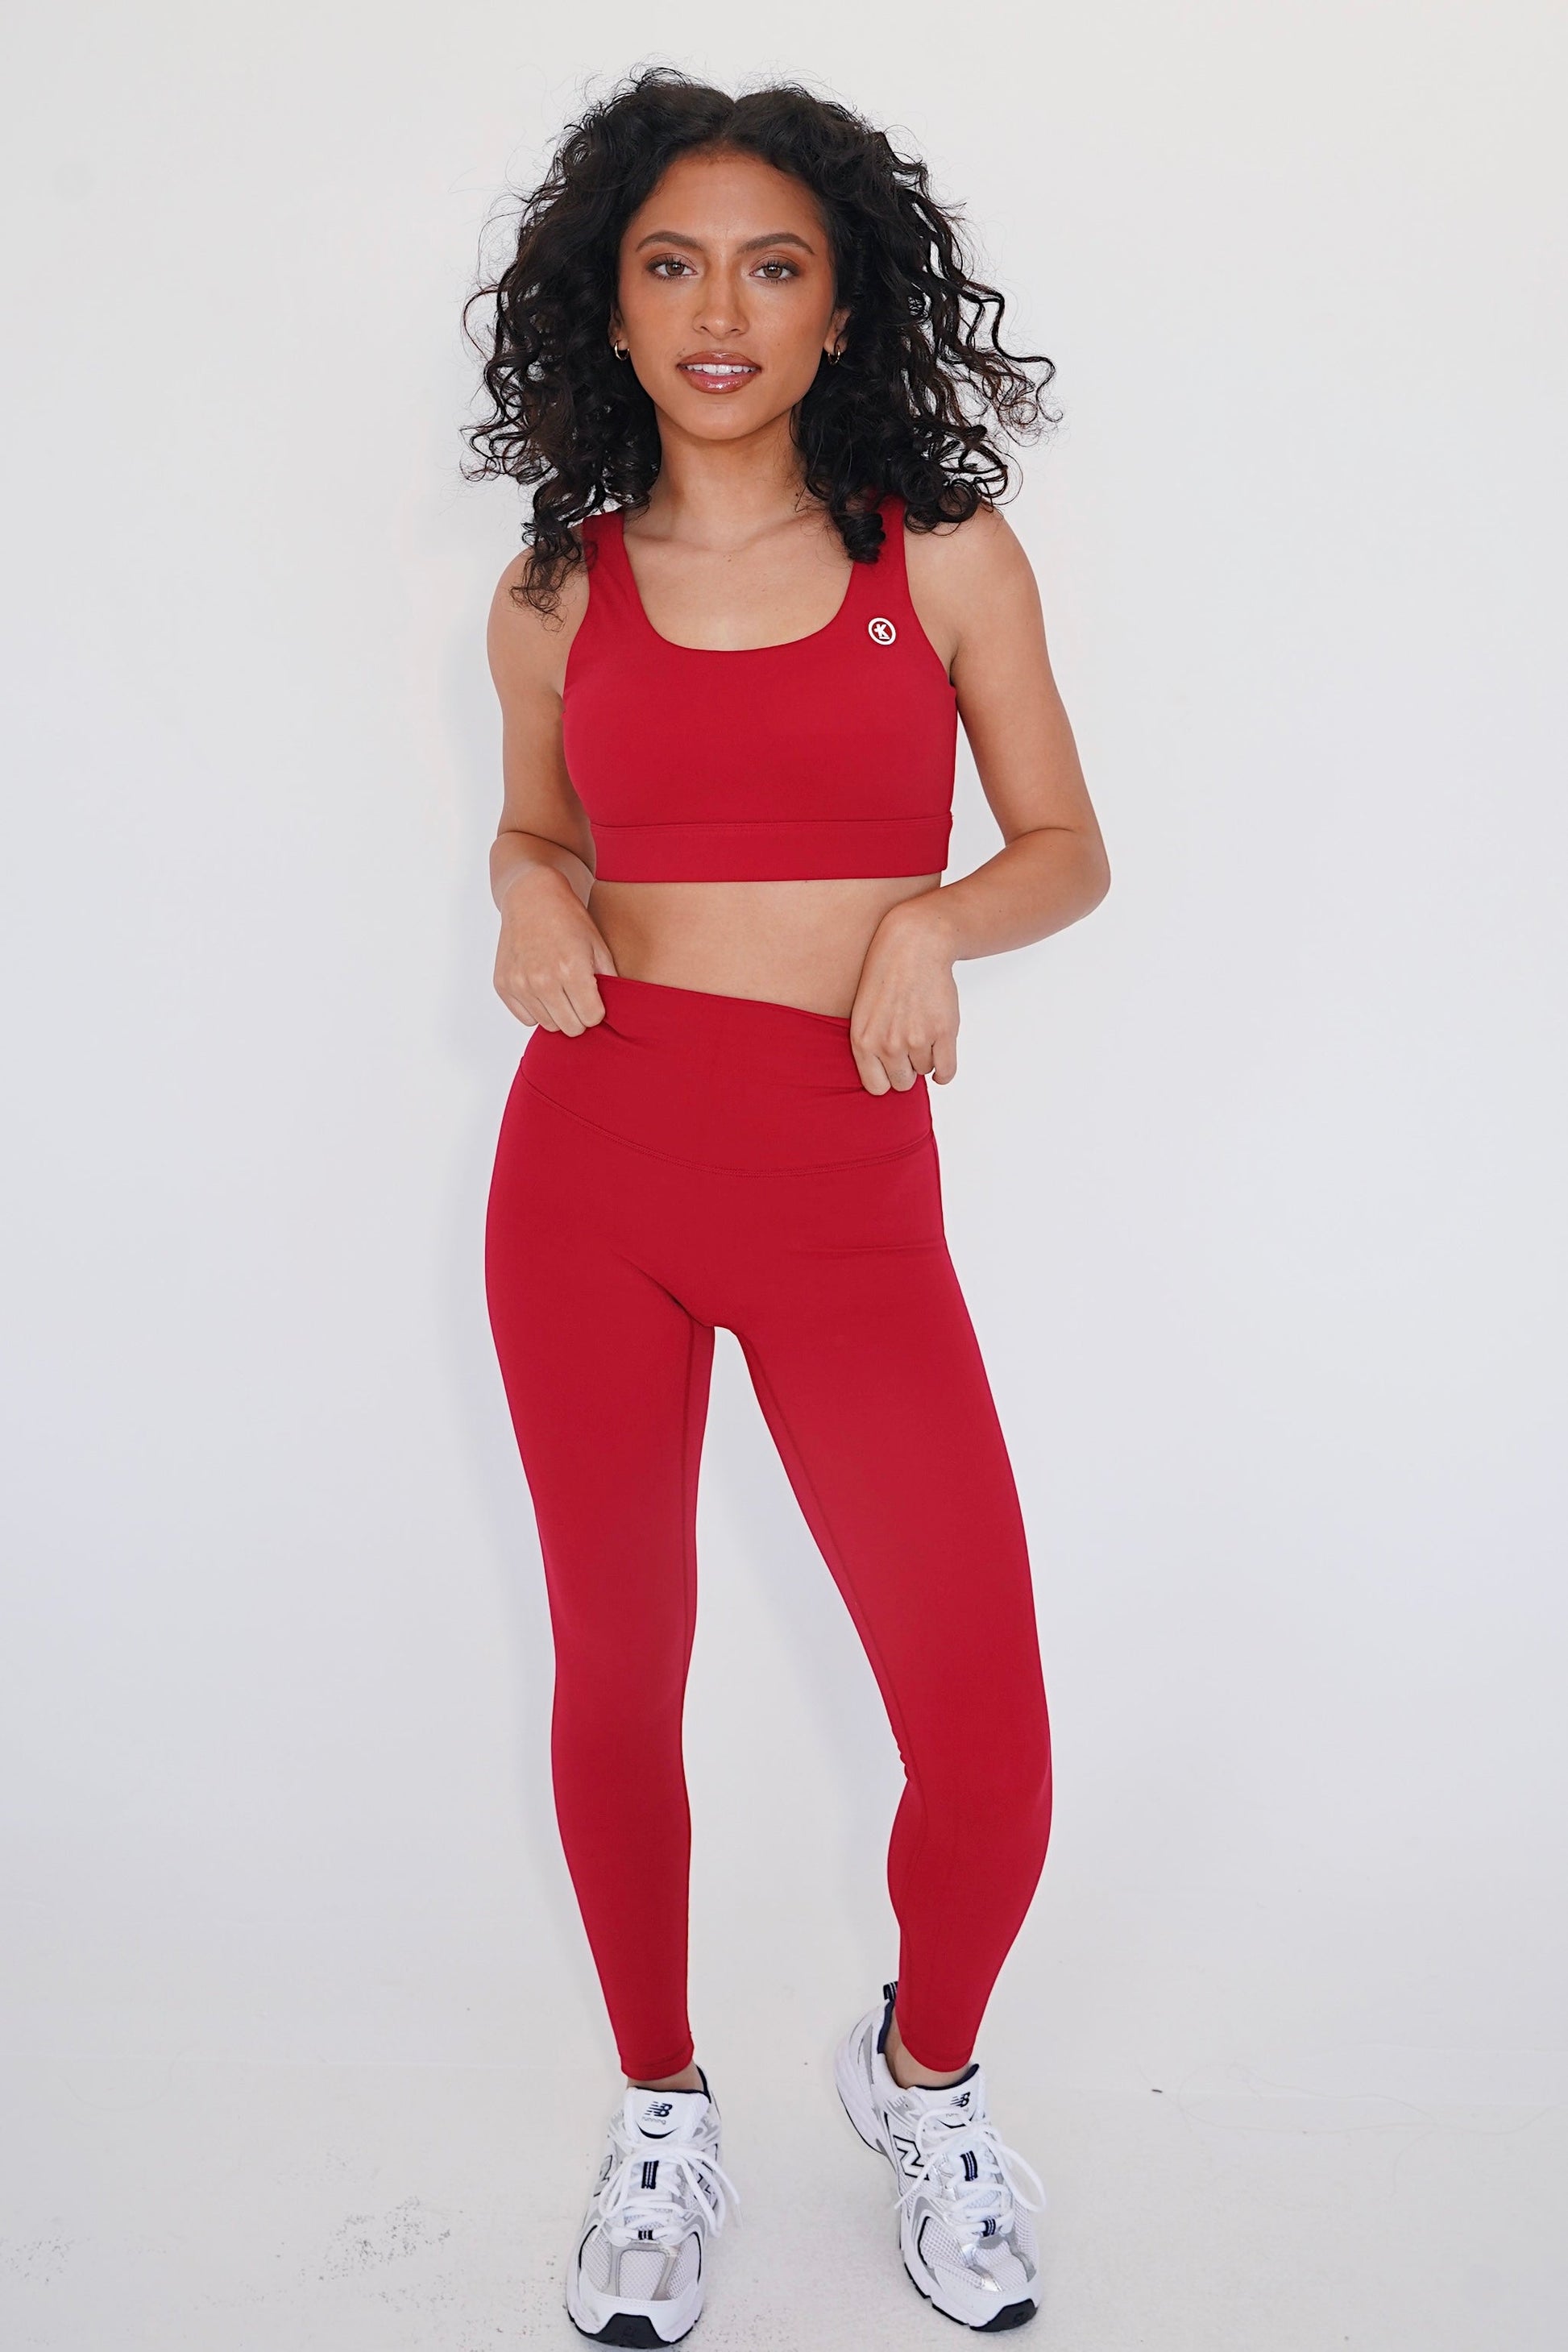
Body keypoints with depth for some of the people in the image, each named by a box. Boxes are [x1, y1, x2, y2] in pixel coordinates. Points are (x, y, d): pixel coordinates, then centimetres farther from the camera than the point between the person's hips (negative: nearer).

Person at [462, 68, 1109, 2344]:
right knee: (617, 1679, 11)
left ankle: (924, 2065, 29)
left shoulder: (945, 556, 4)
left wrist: (932, 920, -11)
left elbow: (1069, 849, 9)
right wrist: (531, 901, -1)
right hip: (591, 1155, 2)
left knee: (989, 1750, -5)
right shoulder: (556, 595, 7)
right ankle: (661, 2115, 37)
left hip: (847, 1182, -1)